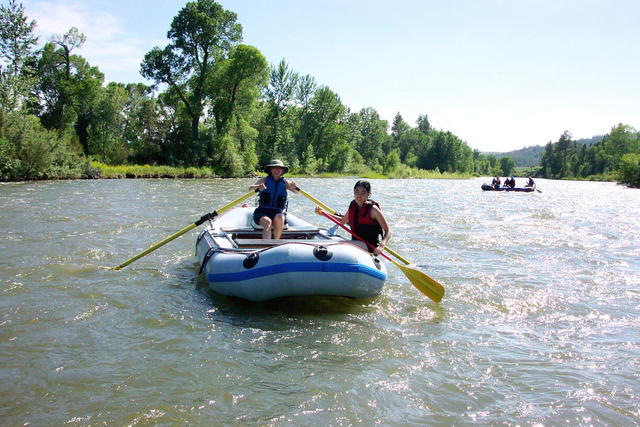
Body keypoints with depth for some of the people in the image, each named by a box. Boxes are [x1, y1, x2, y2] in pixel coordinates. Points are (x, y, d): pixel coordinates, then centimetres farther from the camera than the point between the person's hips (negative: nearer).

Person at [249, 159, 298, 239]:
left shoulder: (285, 182, 9)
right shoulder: (264, 180, 6)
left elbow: (297, 191, -6)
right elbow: (250, 188, -9)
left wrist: (294, 187, -31)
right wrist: (258, 187, -33)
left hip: (278, 212, 1)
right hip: (262, 212, -1)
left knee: (279, 218, -33)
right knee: (267, 222, -33)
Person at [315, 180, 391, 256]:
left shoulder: (373, 209, -13)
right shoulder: (353, 206, 7)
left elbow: (388, 230, -12)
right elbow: (342, 221, 26)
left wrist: (381, 246, -29)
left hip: (370, 248, -7)